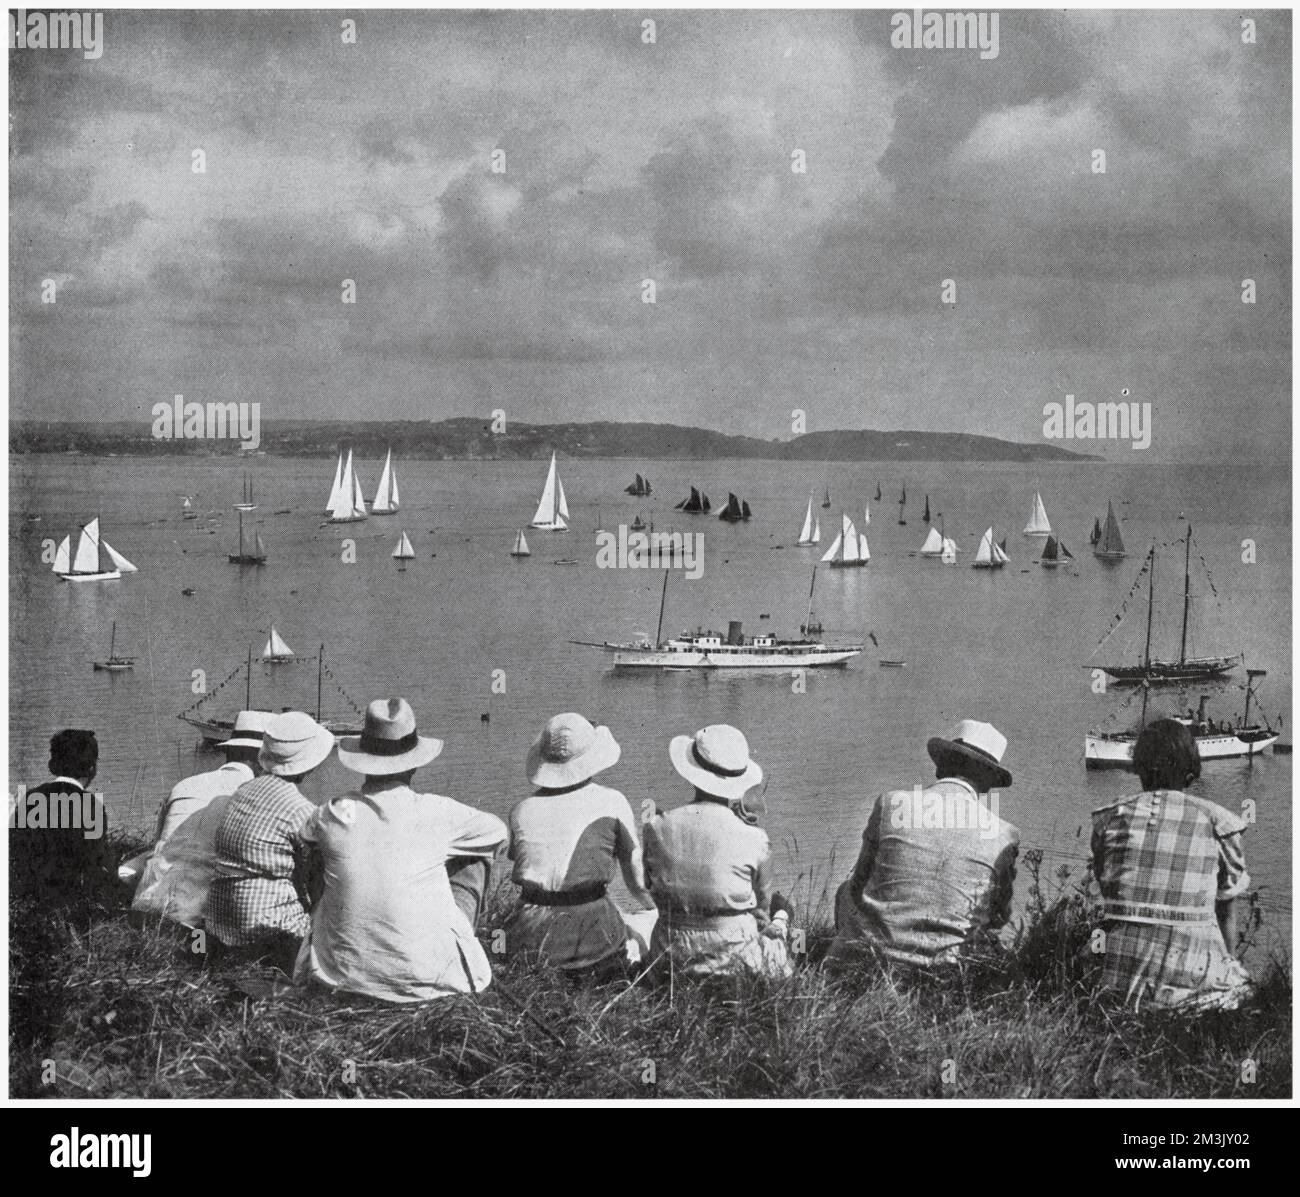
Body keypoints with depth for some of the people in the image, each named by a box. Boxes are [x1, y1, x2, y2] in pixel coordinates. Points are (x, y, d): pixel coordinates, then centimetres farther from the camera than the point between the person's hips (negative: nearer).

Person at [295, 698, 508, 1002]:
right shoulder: (436, 814, -12)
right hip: (427, 974, -2)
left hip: (343, 973, 2)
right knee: (474, 859, 17)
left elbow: (307, 841, 17)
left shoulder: (333, 816, -8)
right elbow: (496, 832, 8)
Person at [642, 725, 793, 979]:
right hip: (735, 959, -2)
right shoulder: (753, 839, -17)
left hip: (671, 959, 3)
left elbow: (650, 884, 3)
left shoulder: (657, 828, -11)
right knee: (780, 907, 30)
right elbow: (762, 902, -2)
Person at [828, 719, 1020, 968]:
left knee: (848, 891, 34)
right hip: (938, 964, 1)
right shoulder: (1004, 836, -6)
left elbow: (859, 883, 6)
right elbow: (1000, 916, 9)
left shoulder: (890, 803, -6)